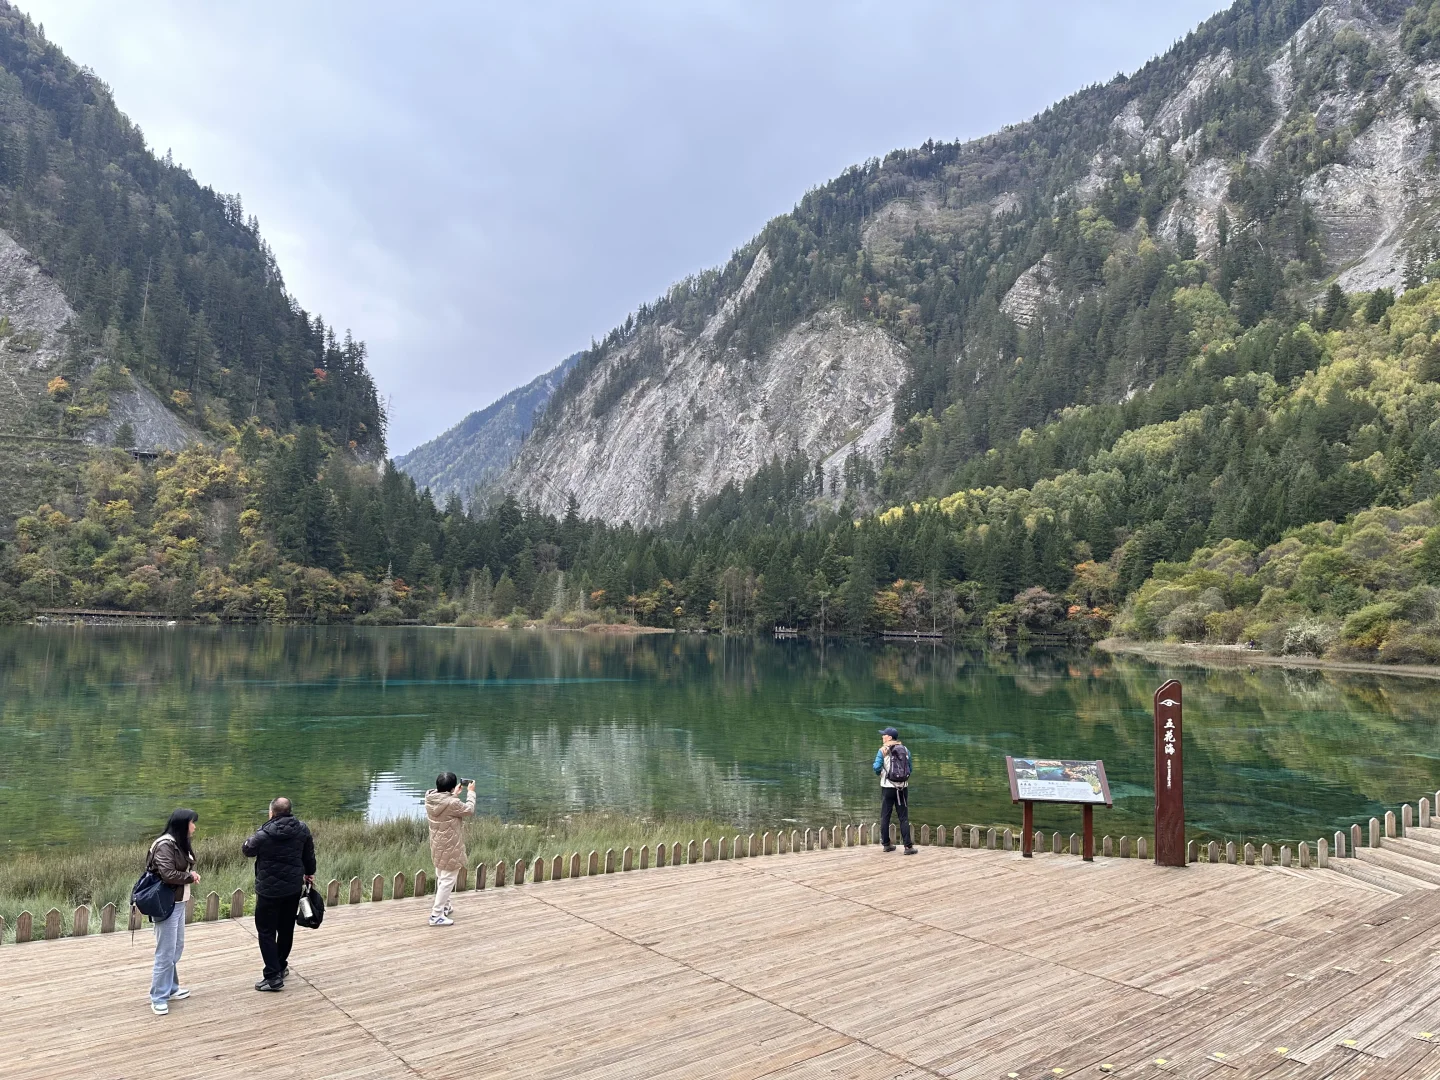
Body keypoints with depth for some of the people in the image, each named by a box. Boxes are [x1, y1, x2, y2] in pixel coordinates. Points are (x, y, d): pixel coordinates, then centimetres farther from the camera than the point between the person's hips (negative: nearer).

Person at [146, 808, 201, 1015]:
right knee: (166, 953, -2)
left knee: (177, 948, 18)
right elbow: (168, 874, -26)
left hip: (179, 903, 10)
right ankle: (158, 998, 8)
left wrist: (191, 874, -4)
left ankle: (171, 989, 30)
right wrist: (190, 877, -12)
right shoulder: (165, 845, -19)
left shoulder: (181, 844, 10)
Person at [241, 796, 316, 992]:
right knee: (286, 928, 19)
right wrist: (309, 872, 25)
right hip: (294, 888, 5)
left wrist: (246, 843, 22)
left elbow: (248, 851, 1)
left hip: (270, 890, -5)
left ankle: (273, 977, 0)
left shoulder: (264, 834, -21)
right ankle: (281, 965, 33)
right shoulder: (302, 829, -6)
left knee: (266, 931, 3)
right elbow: (309, 854, 9)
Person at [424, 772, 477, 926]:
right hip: (450, 848, -9)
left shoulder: (430, 799, -6)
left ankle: (444, 907, 39)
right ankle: (436, 915, 2)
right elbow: (469, 810, -12)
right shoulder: (452, 803, -29)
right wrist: (471, 792, -1)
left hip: (438, 846, 9)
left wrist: (455, 793, 18)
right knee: (448, 880, 1)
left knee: (441, 878, 23)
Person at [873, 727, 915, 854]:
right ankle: (908, 846, -2)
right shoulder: (905, 750, 4)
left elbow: (877, 768, -15)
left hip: (888, 787, -2)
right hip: (903, 787, 2)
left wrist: (879, 774, 6)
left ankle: (887, 844, 15)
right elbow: (909, 769, 9)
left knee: (885, 817, 10)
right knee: (903, 817, 3)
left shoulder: (883, 751, -6)